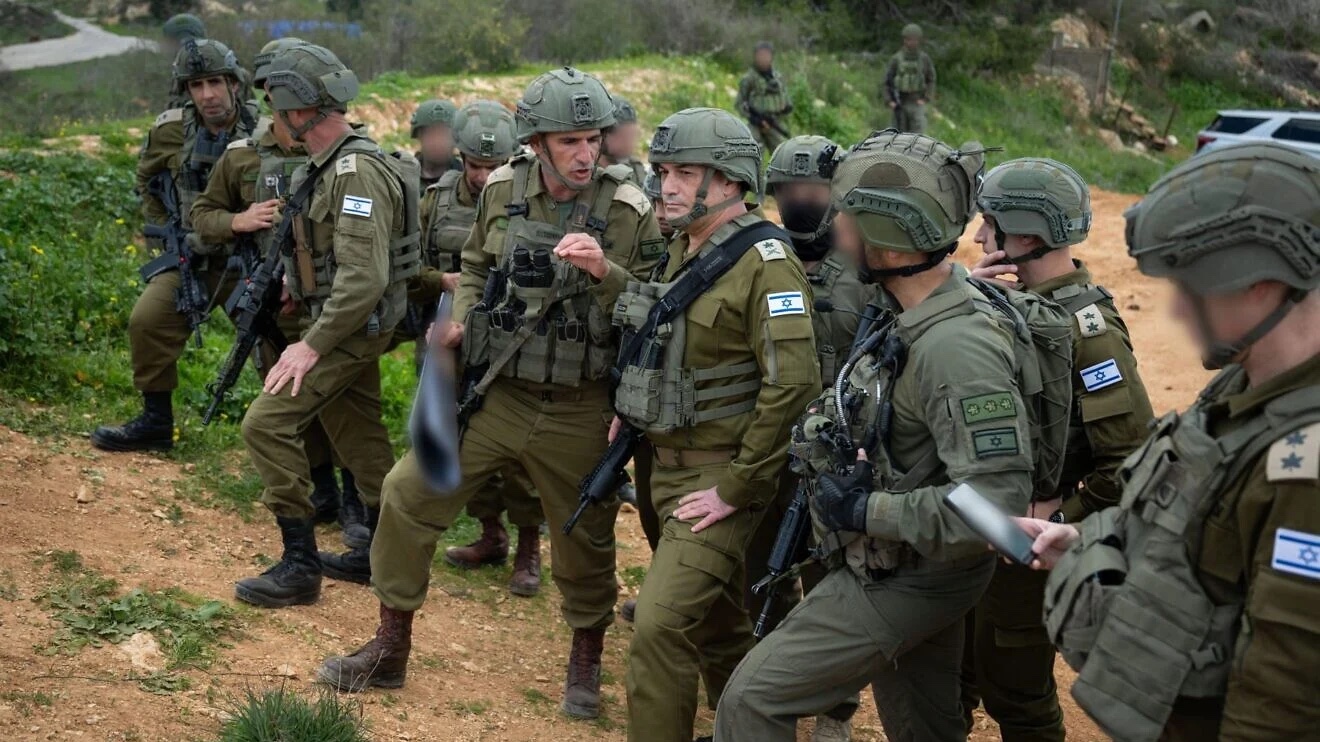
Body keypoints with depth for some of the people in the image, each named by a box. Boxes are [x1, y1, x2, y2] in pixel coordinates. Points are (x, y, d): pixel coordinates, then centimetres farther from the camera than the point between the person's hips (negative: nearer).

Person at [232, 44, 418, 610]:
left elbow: (364, 277, -28)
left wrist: (313, 345, -25)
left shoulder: (357, 172, -24)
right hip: (347, 324, 10)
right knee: (359, 436, 18)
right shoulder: (326, 165, 7)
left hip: (351, 329, -10)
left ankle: (299, 565, -7)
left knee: (266, 425, -13)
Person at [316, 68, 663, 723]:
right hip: (492, 393, 3)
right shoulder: (503, 190, 0)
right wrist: (461, 318, 1)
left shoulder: (629, 213, -10)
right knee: (408, 496, 1)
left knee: (584, 543, 11)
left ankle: (586, 664, 37)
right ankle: (390, 650, 19)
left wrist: (604, 271, -26)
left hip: (577, 412, -3)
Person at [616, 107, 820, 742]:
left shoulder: (764, 262, -17)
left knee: (659, 625, -15)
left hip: (721, 473, -8)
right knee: (717, 621, 20)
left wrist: (736, 487, -22)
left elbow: (793, 383, -24)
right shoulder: (683, 250, 9)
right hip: (669, 467, 9)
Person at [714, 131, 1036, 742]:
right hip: (908, 569, 9)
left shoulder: (957, 348, -30)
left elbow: (997, 501, -35)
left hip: (901, 579, -9)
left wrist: (866, 511, -27)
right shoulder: (910, 311, 0)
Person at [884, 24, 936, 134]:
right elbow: (888, 81, 2)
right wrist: (890, 101, -9)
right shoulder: (896, 59, -4)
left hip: (917, 104, 0)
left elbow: (931, 80, 6)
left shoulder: (925, 58, -2)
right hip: (900, 104, 0)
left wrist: (925, 99, -6)